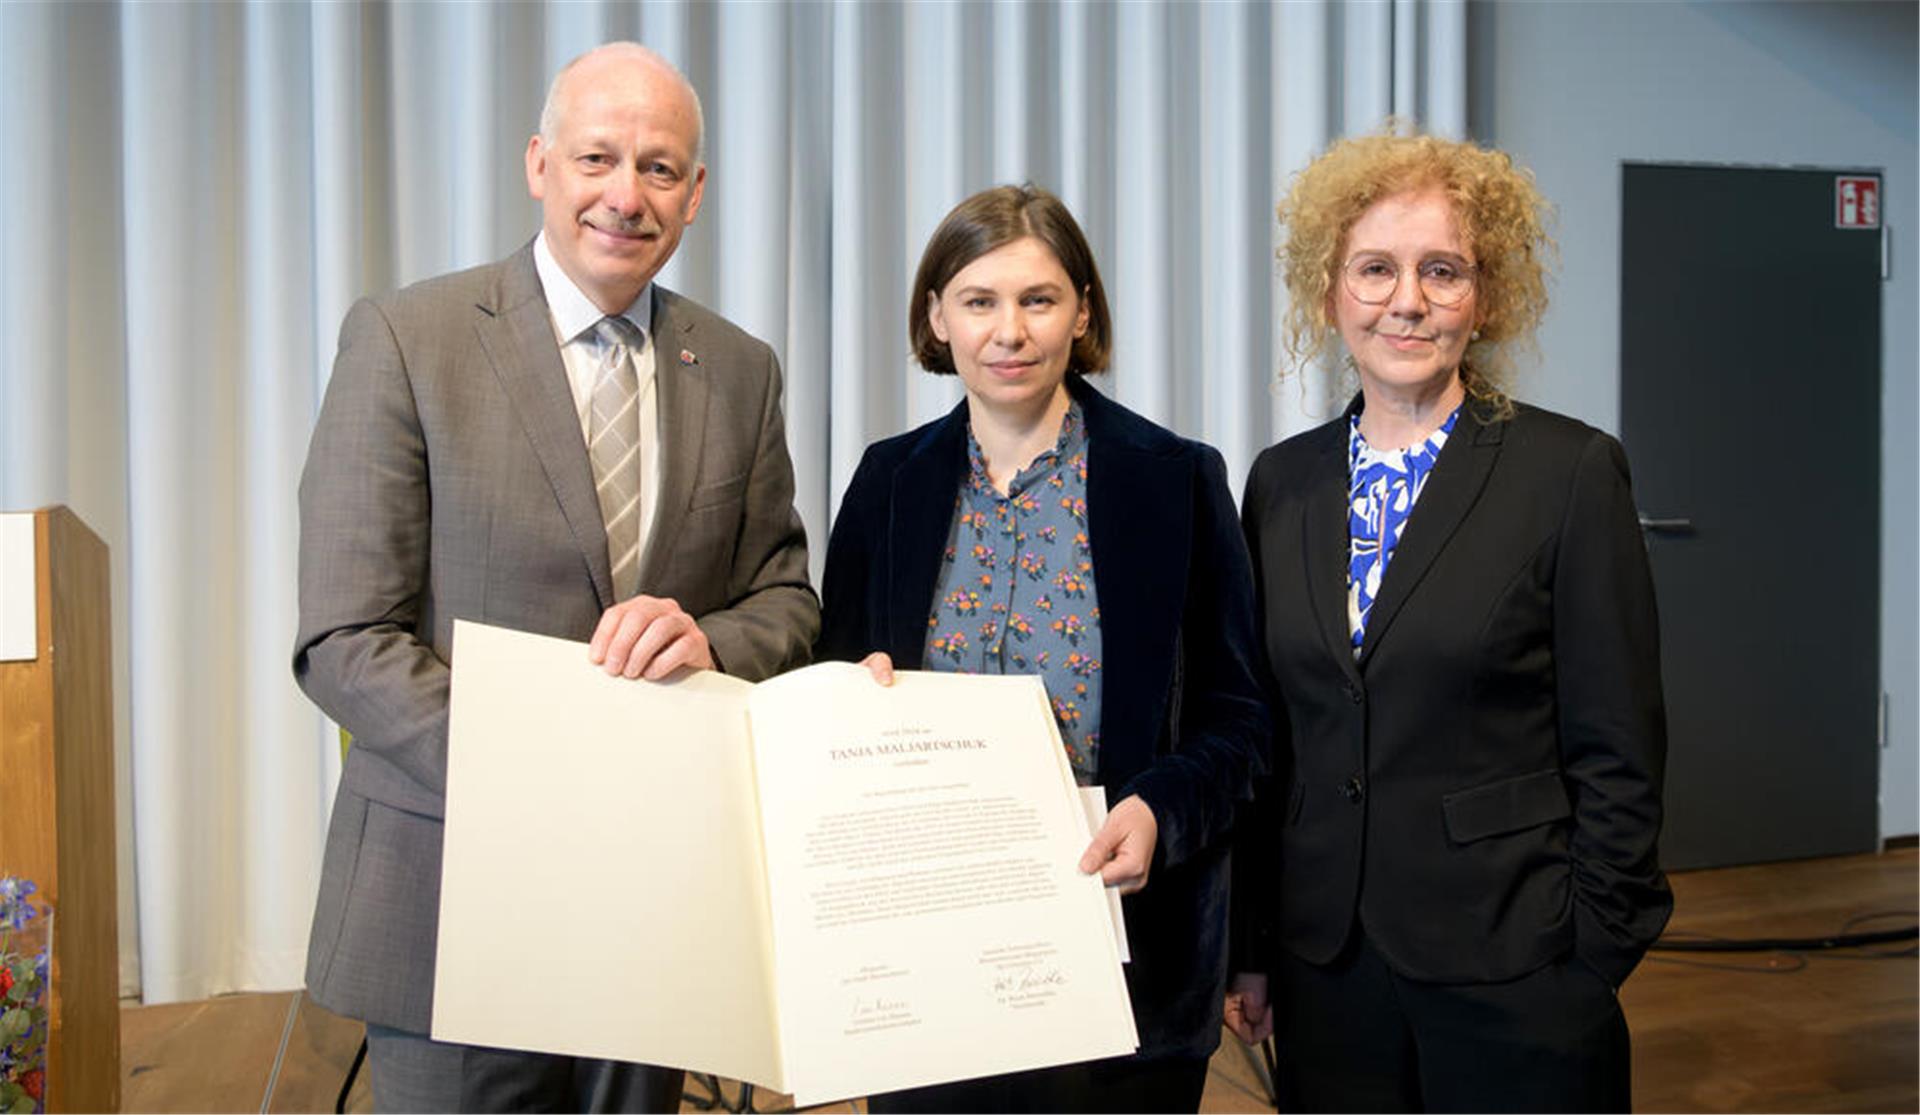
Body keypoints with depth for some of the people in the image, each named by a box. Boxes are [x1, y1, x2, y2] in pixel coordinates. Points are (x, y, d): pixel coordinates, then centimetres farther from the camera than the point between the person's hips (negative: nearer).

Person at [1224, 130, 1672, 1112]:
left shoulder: (1571, 471, -7)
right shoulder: (1282, 482, 5)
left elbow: (1618, 748, -7)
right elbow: (1262, 736, 8)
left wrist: (1592, 963, -8)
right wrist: (1249, 946, 7)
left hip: (1510, 963, -3)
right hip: (1325, 966, 4)